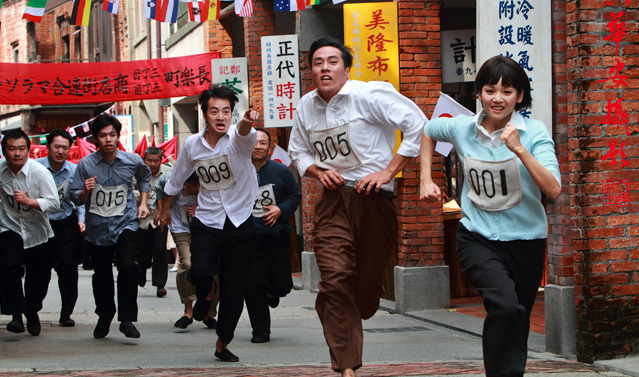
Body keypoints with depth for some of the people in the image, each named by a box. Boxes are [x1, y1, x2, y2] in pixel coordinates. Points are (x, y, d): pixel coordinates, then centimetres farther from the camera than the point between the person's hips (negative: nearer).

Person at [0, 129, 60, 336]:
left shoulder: (39, 172, -17)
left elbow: (53, 203, -19)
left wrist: (28, 201, -31)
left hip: (36, 229, -1)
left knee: (39, 273, 6)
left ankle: (32, 313, 30)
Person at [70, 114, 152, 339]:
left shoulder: (133, 161, -1)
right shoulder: (85, 164, -6)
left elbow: (144, 177, 23)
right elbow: (76, 199, -2)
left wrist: (143, 203, 13)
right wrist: (85, 191, -23)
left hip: (125, 223, -1)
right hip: (97, 227, 1)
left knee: (128, 267, -21)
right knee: (101, 275, 11)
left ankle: (127, 319, -10)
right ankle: (104, 317, 35)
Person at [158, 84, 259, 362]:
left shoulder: (237, 138, -10)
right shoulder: (192, 144, 0)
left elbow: (243, 133, -38)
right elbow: (176, 179, 18)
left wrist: (247, 122, -61)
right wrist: (166, 208, 28)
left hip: (240, 224, -1)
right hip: (206, 222, 1)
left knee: (234, 291, 4)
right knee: (200, 272, -25)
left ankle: (222, 344, 26)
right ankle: (204, 295, 13)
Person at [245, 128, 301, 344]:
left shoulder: (281, 171, -1)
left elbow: (296, 195, 9)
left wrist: (281, 210, -8)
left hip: (278, 236, 0)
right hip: (249, 238, 0)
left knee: (282, 285, 2)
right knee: (253, 287, -3)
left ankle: (272, 292, 41)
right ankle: (260, 331, 13)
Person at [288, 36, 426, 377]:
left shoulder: (369, 95, -7)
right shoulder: (306, 107, 10)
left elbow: (418, 125, -11)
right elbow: (298, 151, 26)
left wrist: (388, 172, -12)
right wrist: (319, 171, 4)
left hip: (374, 198, -3)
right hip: (333, 201, 3)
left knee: (368, 281, 5)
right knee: (335, 281, -12)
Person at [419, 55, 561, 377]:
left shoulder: (534, 132, -9)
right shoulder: (462, 128, -2)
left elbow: (553, 190, -21)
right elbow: (428, 131, 22)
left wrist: (519, 150, -29)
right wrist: (425, 179, 13)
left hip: (525, 241, 1)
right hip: (478, 238, -1)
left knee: (516, 325, 13)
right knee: (505, 306, -28)